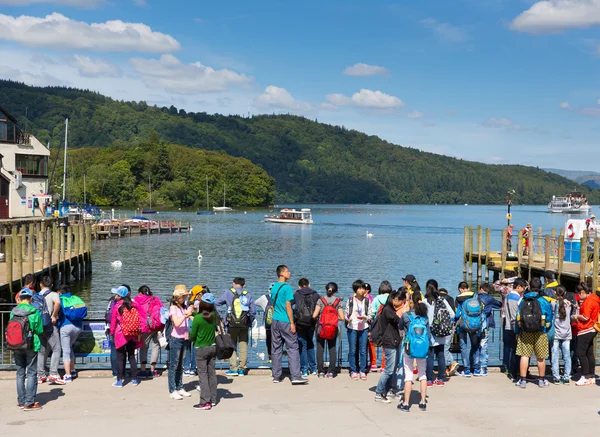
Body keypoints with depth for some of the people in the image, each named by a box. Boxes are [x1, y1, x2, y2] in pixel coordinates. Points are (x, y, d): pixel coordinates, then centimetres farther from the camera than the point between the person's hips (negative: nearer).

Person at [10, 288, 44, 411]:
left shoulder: (13, 312, -2)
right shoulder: (35, 312, -11)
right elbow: (40, 330, -8)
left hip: (16, 346, 4)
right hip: (31, 346, -4)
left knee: (20, 374, 13)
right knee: (31, 374, 3)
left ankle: (21, 401, 19)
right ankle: (29, 403, 1)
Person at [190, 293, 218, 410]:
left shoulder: (197, 318, -19)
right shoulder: (214, 315, -5)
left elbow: (192, 335, -11)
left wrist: (191, 339, 11)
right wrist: (193, 313, 14)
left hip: (201, 349, -5)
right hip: (212, 347, 5)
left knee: (203, 374, -1)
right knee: (212, 373, 13)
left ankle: (205, 402, -3)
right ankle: (213, 399, 20)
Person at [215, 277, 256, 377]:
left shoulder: (228, 293, 1)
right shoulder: (247, 295, 7)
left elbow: (216, 303, 5)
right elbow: (253, 311, 4)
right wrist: (249, 322, 15)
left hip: (232, 324, -2)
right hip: (244, 325, 2)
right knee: (243, 347, 8)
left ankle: (233, 368, 1)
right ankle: (241, 369, 9)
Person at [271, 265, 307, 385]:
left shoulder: (273, 288, 12)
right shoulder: (287, 287, -11)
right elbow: (288, 306, -14)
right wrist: (292, 323, -11)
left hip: (275, 321, 7)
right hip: (285, 322, -7)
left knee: (276, 349, 9)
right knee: (292, 349, -4)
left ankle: (276, 376, 11)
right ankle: (296, 377, -8)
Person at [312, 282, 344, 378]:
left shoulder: (321, 300, -7)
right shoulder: (338, 302, -3)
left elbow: (314, 315, -11)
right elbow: (341, 317, -6)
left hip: (321, 328, -1)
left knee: (320, 350, 7)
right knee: (332, 349, 9)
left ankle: (321, 372, 7)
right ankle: (331, 372, 8)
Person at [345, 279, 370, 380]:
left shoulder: (367, 301, 6)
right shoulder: (350, 300, 2)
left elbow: (370, 315, 8)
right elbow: (347, 313, 7)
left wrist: (365, 317, -12)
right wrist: (348, 319, -14)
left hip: (364, 328, 1)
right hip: (352, 328, -1)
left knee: (363, 350, 2)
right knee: (352, 350, 2)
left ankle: (362, 371, 10)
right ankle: (353, 371, 10)